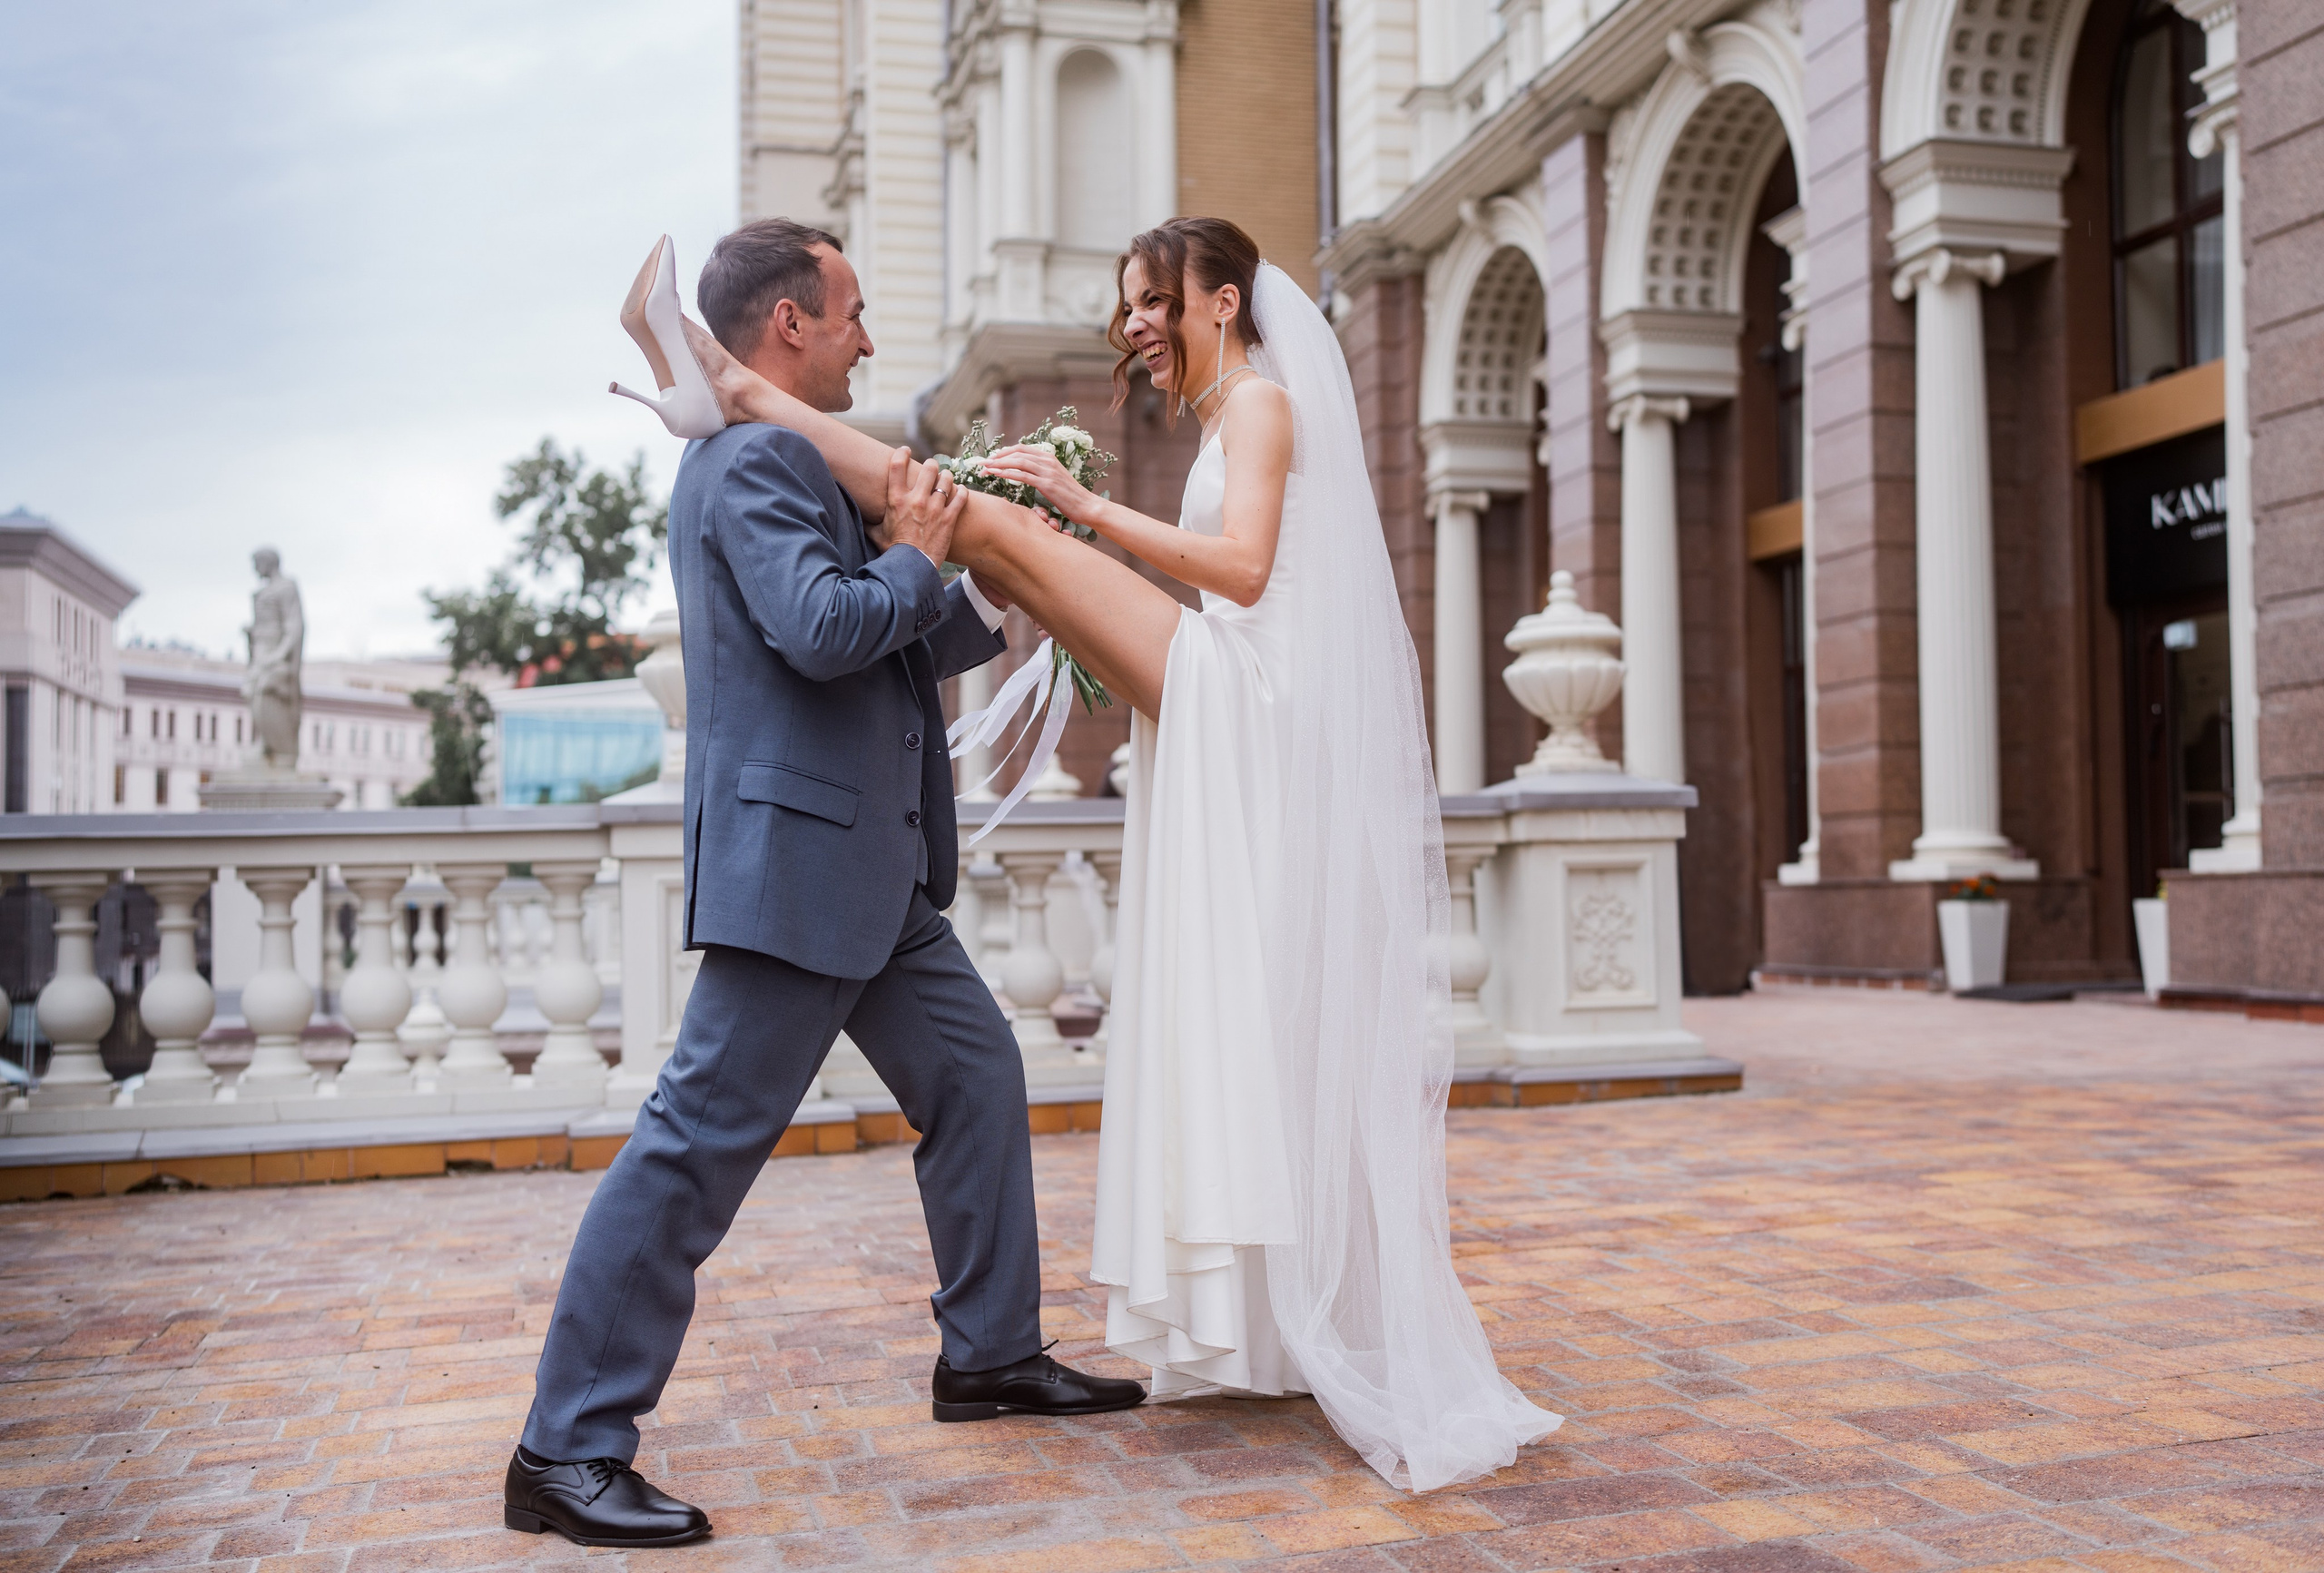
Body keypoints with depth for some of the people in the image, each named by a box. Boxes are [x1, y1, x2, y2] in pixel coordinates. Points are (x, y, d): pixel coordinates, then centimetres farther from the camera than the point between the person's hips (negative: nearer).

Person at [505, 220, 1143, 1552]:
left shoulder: (784, 459, 21)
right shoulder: (756, 459, -12)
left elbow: (886, 658, 25)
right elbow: (825, 630, -27)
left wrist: (995, 597, 19)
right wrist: (915, 551, -10)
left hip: (866, 868, 11)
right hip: (795, 859, -11)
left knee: (978, 1077, 17)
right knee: (704, 1142, -7)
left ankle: (991, 1355, 31)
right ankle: (570, 1451, 3)